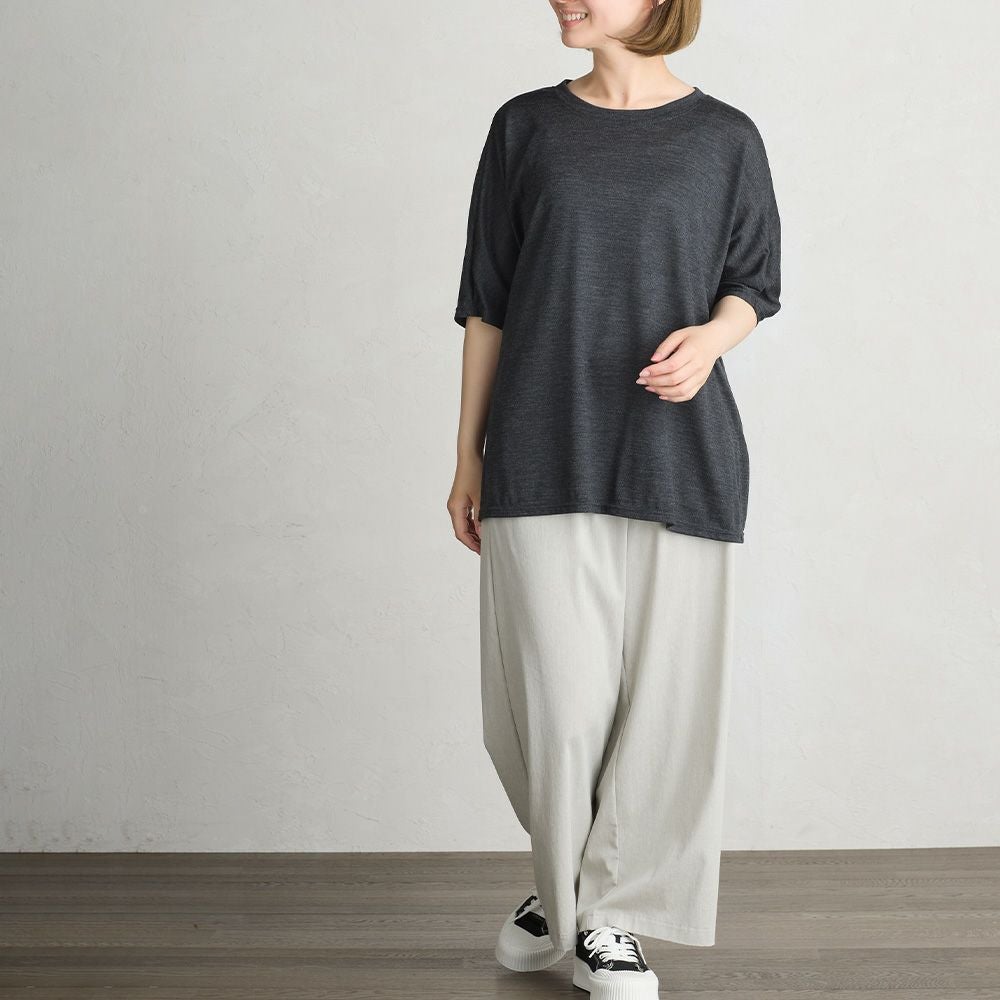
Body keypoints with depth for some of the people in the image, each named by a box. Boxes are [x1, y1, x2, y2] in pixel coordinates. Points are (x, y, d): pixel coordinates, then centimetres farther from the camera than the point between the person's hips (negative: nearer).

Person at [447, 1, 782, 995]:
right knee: (556, 699, -2)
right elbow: (487, 303, 9)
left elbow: (752, 284, 12)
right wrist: (468, 455, 7)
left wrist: (711, 335, -12)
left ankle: (608, 909, 20)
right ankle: (569, 883, 24)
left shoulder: (723, 138, 5)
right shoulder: (526, 127, 8)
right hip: (544, 459, 0)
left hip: (678, 461, 0)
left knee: (662, 696, 1)